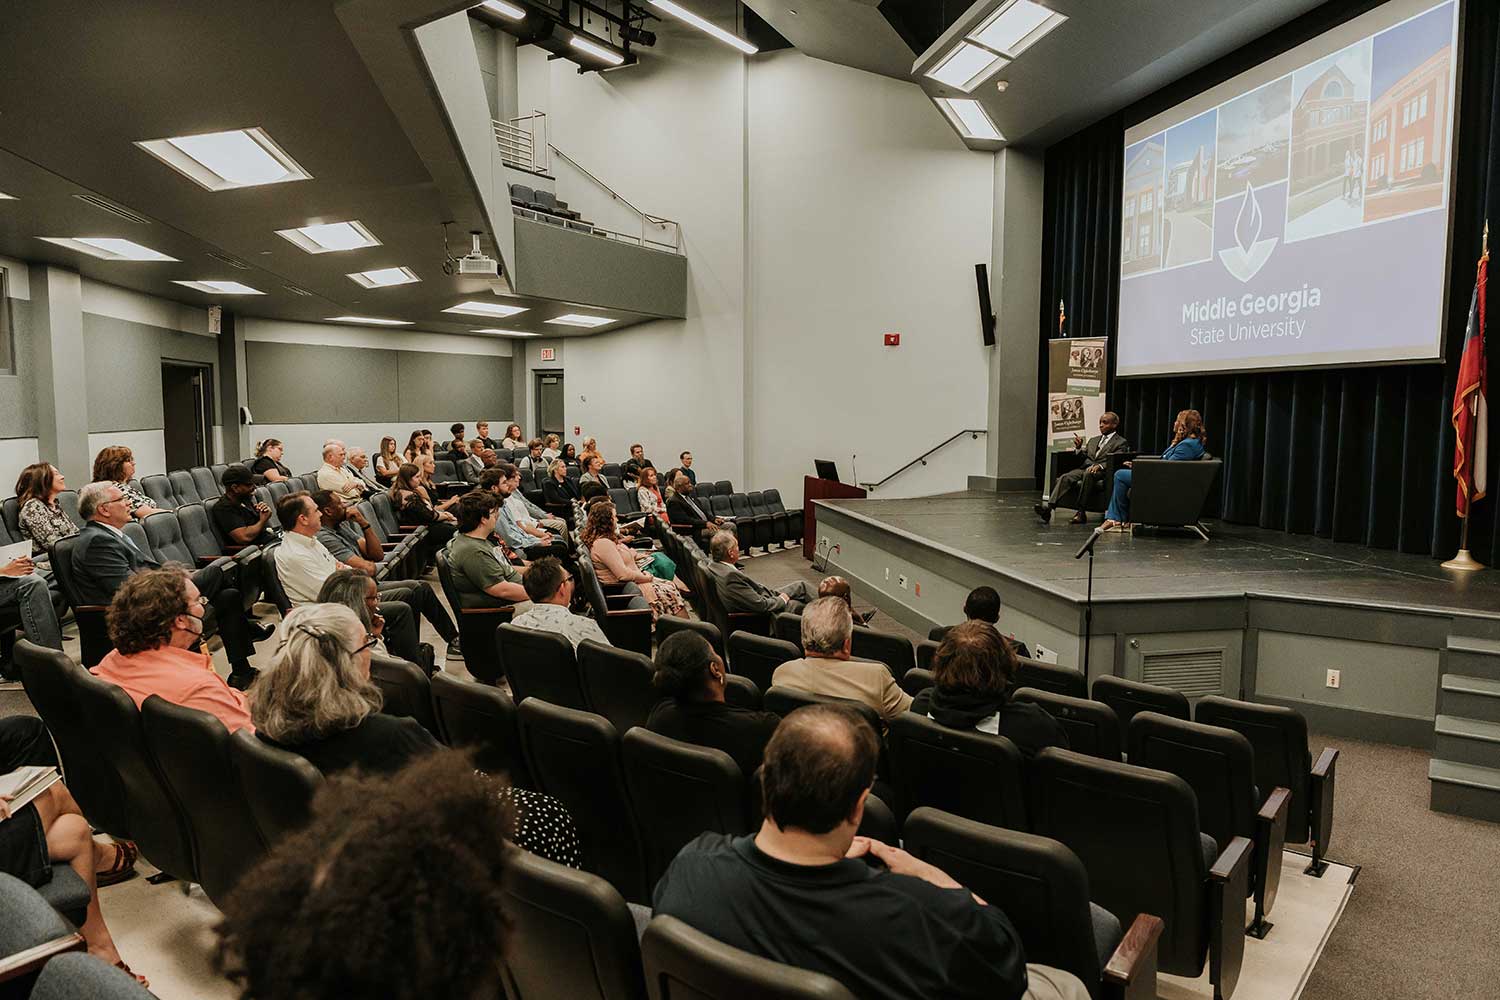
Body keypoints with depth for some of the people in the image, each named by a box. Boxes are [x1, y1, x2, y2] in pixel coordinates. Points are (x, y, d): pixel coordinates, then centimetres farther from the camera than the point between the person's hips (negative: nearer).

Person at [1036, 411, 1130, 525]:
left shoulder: (1121, 443, 10)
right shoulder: (1093, 440, 30)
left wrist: (1100, 466, -24)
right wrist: (1078, 448, 5)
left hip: (1101, 472, -5)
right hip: (1084, 468, 5)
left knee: (1088, 474, -39)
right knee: (1065, 477, -25)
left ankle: (1081, 512, -39)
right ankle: (1048, 507, -42)